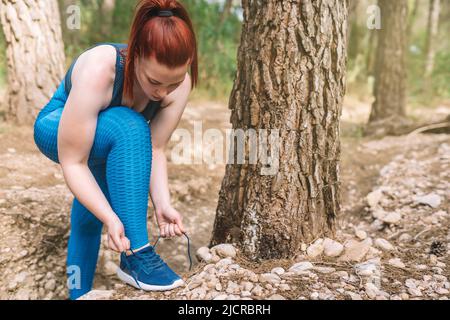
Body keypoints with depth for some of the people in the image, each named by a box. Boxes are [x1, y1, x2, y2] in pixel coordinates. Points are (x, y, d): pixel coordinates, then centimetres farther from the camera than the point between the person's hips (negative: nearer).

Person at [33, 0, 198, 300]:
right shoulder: (98, 70, -41)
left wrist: (163, 204, -36)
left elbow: (155, 149, -22)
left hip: (107, 143, 5)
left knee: (90, 218, 16)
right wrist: (111, 218, -44)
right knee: (130, 128, -35)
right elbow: (73, 162, -36)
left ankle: (79, 293, 40)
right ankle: (136, 256, -31)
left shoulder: (179, 82, -26)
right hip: (57, 130, -5)